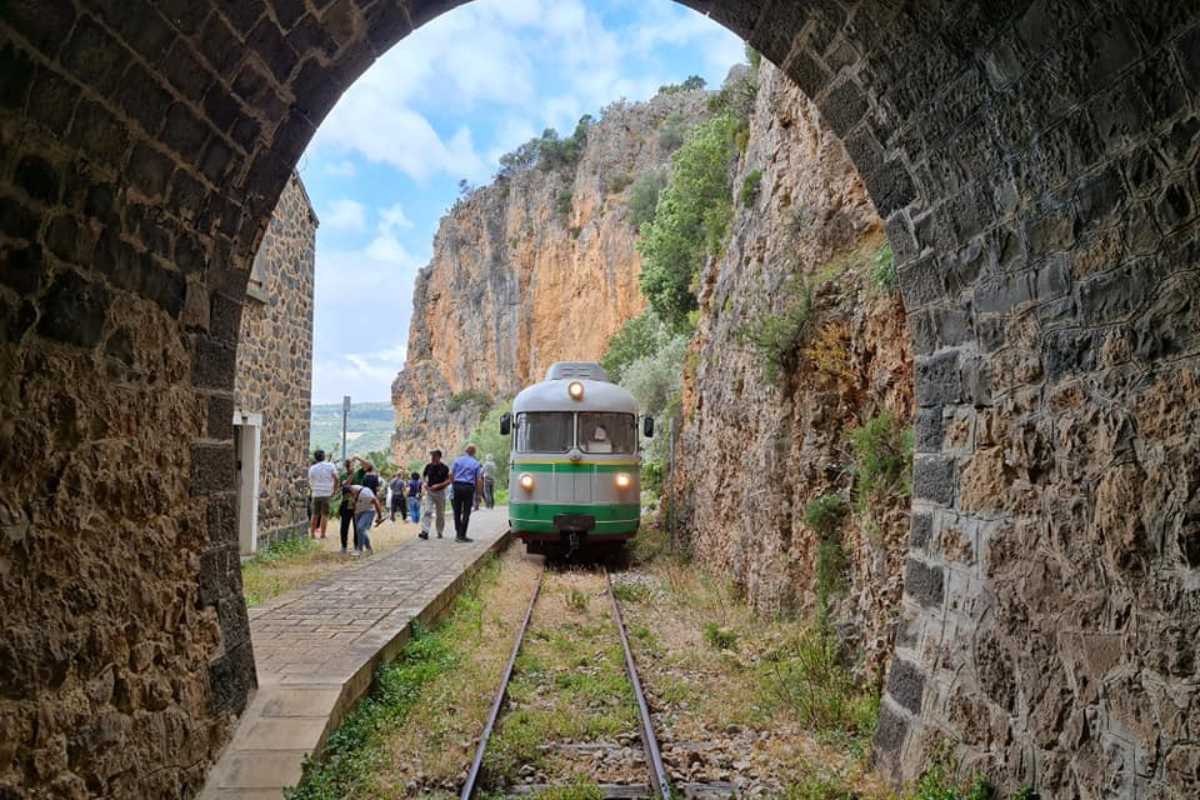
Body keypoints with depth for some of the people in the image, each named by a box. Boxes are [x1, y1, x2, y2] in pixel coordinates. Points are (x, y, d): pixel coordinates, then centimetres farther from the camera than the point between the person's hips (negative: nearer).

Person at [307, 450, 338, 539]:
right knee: (325, 514, 2)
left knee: (315, 514, 12)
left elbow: (309, 483, 7)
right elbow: (336, 479, -10)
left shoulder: (312, 468, 5)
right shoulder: (330, 466, 0)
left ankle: (312, 533, 16)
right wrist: (334, 490, 0)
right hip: (327, 494, -2)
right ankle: (322, 534, 1)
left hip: (316, 494, 2)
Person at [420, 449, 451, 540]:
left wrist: (438, 485, -20)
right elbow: (423, 476, 17)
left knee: (440, 514, 8)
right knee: (427, 512, -13)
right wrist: (424, 483, -3)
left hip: (440, 492, -2)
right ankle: (425, 532, -20)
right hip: (429, 492, 2)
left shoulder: (444, 468, -8)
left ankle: (440, 532, 23)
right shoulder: (428, 466, 1)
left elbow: (448, 481, -8)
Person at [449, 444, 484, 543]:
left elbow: (451, 474, 0)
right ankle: (462, 535, 1)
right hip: (469, 487, -2)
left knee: (457, 512, 11)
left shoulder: (457, 460, 6)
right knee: (466, 513, 3)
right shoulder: (476, 464, 4)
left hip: (457, 486, 2)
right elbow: (479, 480, 0)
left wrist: (453, 484, 14)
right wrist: (477, 491, 8)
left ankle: (458, 534, 16)